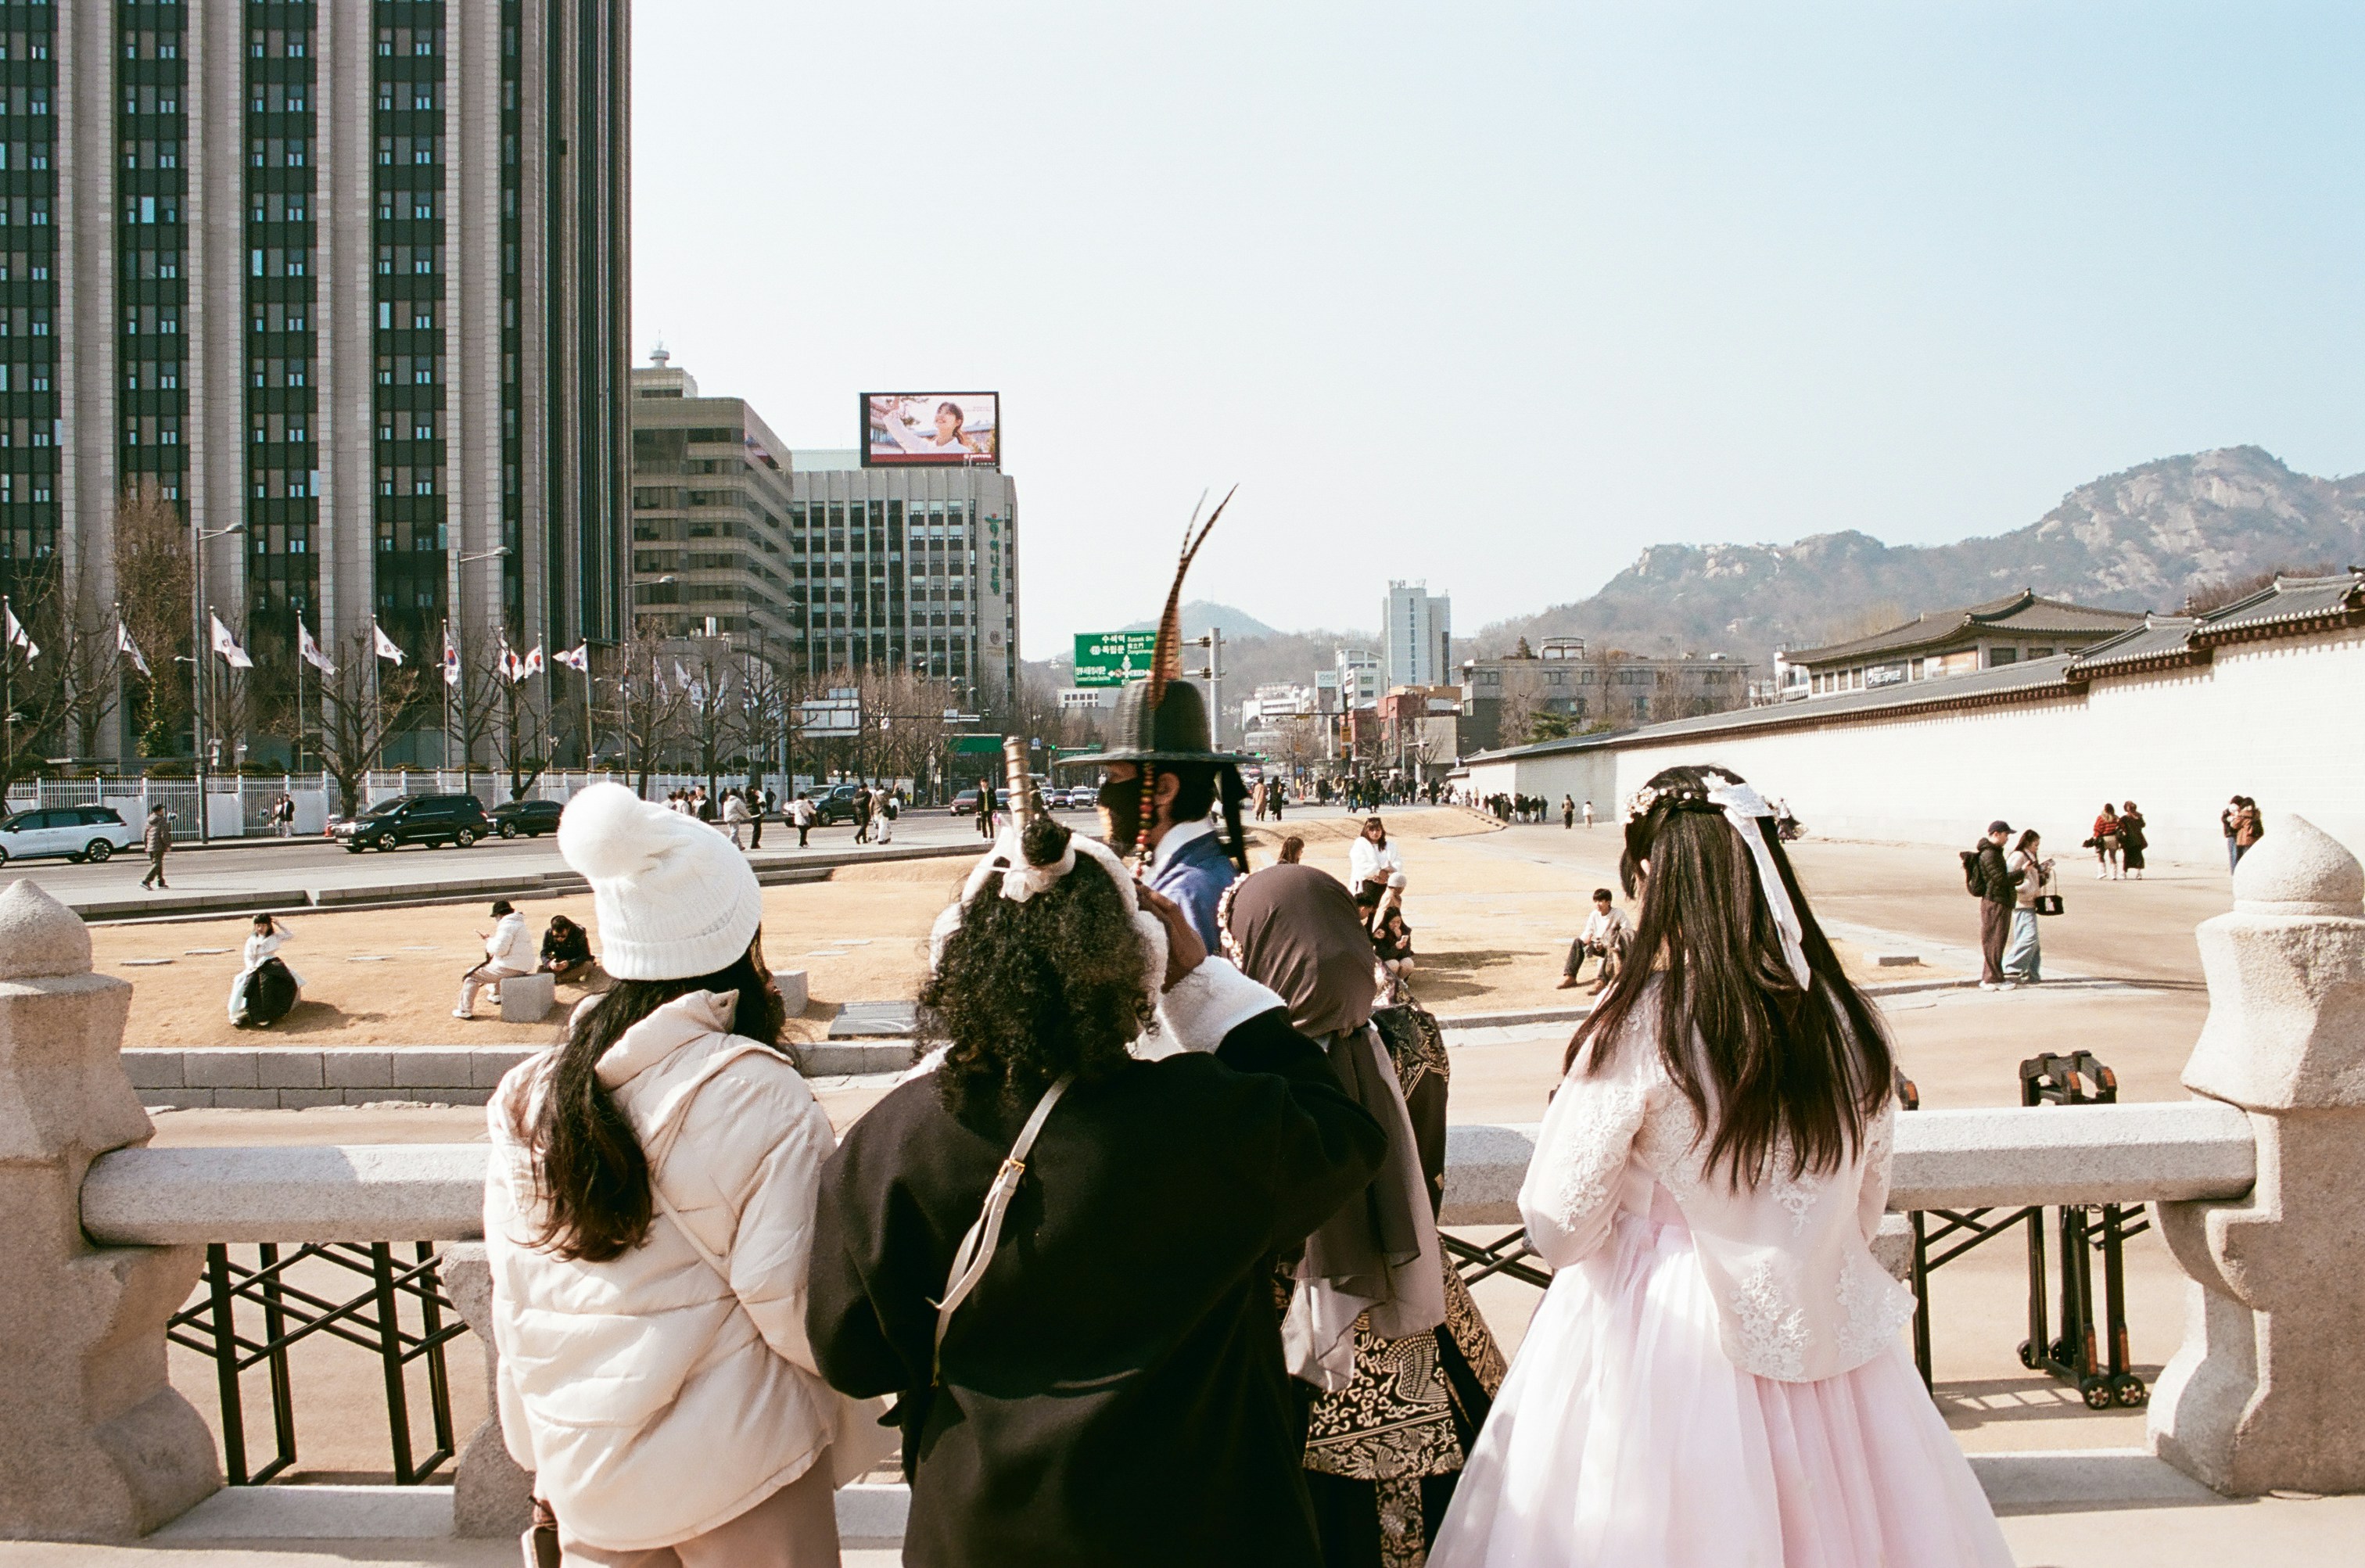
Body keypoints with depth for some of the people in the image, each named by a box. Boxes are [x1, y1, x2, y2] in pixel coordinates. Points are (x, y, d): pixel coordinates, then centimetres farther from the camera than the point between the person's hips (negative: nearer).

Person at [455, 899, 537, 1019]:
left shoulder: (506, 925, -15)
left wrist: (489, 940, -4)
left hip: (510, 968, -10)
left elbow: (499, 949, -22)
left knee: (471, 975, 3)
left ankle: (465, 1010, 4)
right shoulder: (519, 923, 16)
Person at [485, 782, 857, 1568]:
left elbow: (515, 1304, 7)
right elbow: (794, 1299, -20)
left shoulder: (528, 1097, -1)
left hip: (582, 1470, 5)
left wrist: (544, 1464, 19)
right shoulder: (754, 1094, -20)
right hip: (738, 1471, -5)